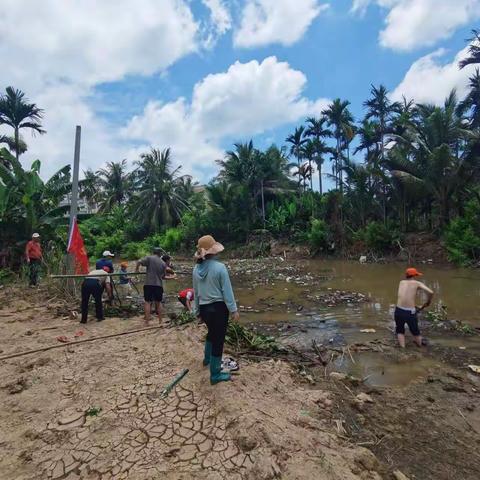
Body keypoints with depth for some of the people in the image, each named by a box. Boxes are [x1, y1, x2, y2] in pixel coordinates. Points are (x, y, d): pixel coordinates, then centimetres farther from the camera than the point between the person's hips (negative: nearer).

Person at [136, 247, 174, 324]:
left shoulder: (149, 258, -2)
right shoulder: (163, 263, 7)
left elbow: (139, 262, -14)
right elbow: (163, 276, 12)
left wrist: (137, 269, 3)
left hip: (149, 284, -3)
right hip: (159, 284, 3)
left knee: (148, 302, 3)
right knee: (158, 302, 16)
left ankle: (147, 321, 1)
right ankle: (160, 320, 23)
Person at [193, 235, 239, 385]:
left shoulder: (196, 269, 0)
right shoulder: (220, 267, -18)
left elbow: (196, 292, 9)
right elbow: (227, 291, -14)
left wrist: (197, 310, 20)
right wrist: (233, 309, -5)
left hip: (204, 308, 6)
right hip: (218, 307, -6)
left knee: (212, 332, 31)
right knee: (218, 339, 6)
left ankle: (207, 358, 51)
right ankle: (215, 375, 18)